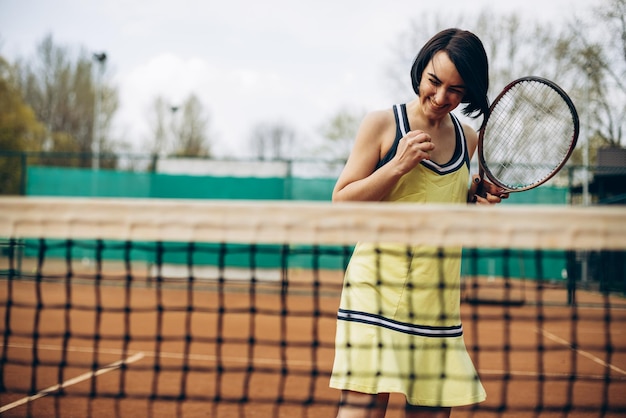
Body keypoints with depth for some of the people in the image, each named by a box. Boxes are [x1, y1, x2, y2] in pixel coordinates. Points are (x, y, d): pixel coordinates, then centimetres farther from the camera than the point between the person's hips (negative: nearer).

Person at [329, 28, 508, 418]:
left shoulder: (467, 138, 12)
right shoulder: (382, 123, -2)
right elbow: (341, 202, -3)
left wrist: (473, 196, 5)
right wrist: (397, 165, -14)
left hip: (438, 296, 5)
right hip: (378, 288, -5)